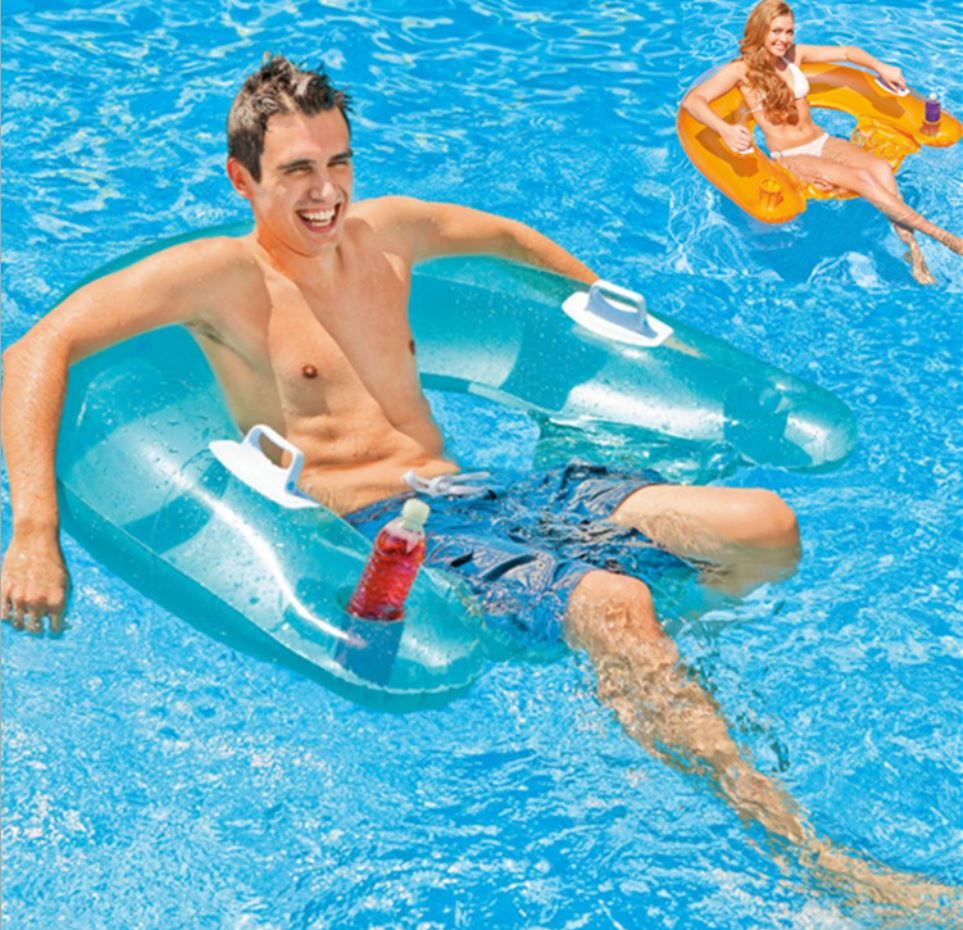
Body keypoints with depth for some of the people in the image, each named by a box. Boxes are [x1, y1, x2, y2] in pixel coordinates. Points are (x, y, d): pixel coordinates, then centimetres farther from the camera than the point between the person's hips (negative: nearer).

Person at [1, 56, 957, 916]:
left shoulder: (387, 231, 13)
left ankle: (629, 656, 14)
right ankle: (801, 850, -25)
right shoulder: (224, 275, -7)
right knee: (615, 607, -33)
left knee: (766, 529, -9)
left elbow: (503, 233, 34)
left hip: (476, 489, 7)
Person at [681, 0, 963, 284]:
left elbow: (845, 53, 19)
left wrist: (880, 67, 3)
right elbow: (692, 100, -18)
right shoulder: (741, 70, -7)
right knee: (861, 178, -27)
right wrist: (725, 130, -34)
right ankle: (939, 234, -26)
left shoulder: (794, 55, 9)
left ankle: (911, 248, -33)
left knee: (880, 167, -25)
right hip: (789, 157, -6)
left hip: (822, 142, 6)